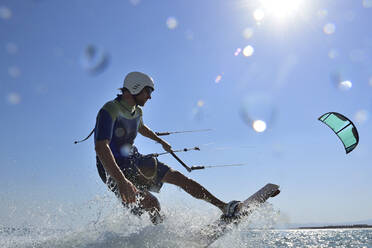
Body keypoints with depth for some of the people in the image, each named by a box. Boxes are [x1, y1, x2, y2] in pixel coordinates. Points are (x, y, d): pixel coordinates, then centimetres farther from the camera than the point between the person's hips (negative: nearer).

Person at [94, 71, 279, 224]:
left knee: (178, 177, -1)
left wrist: (161, 141, 46)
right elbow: (101, 147, -38)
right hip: (114, 170, -8)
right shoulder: (109, 111, -24)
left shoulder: (136, 111, 5)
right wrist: (121, 181, -51)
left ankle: (225, 207, 1)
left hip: (133, 159, 8)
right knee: (151, 204, -29)